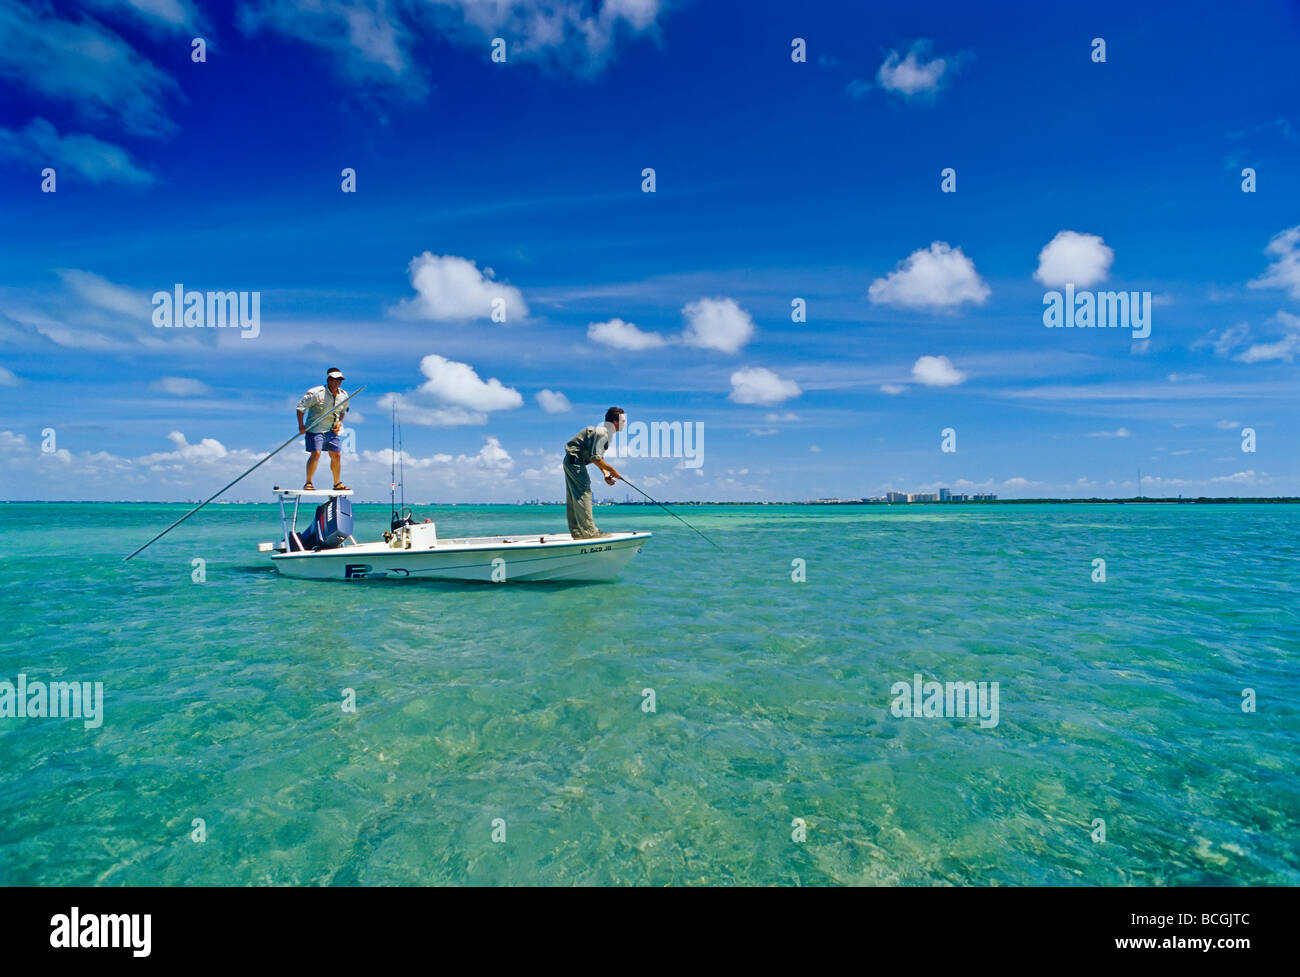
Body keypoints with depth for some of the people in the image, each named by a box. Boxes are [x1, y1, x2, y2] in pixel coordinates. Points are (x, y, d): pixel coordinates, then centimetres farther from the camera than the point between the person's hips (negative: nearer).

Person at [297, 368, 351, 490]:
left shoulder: (343, 395, 4)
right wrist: (301, 425, -14)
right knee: (315, 454, -16)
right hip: (315, 429, -6)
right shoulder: (316, 393, -15)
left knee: (336, 456, 6)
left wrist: (339, 422, 5)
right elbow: (300, 407, -10)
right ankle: (308, 482, -4)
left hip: (332, 430, 6)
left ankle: (337, 483, 20)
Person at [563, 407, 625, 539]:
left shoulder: (606, 433, 14)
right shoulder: (601, 433, -19)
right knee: (583, 493, -10)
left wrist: (605, 474, 6)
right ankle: (589, 531, -8)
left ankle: (577, 531, 14)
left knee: (574, 498, 10)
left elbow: (599, 457, 17)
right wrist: (611, 470, -15)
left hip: (572, 462, 11)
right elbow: (595, 458, -23)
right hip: (575, 461, -11)